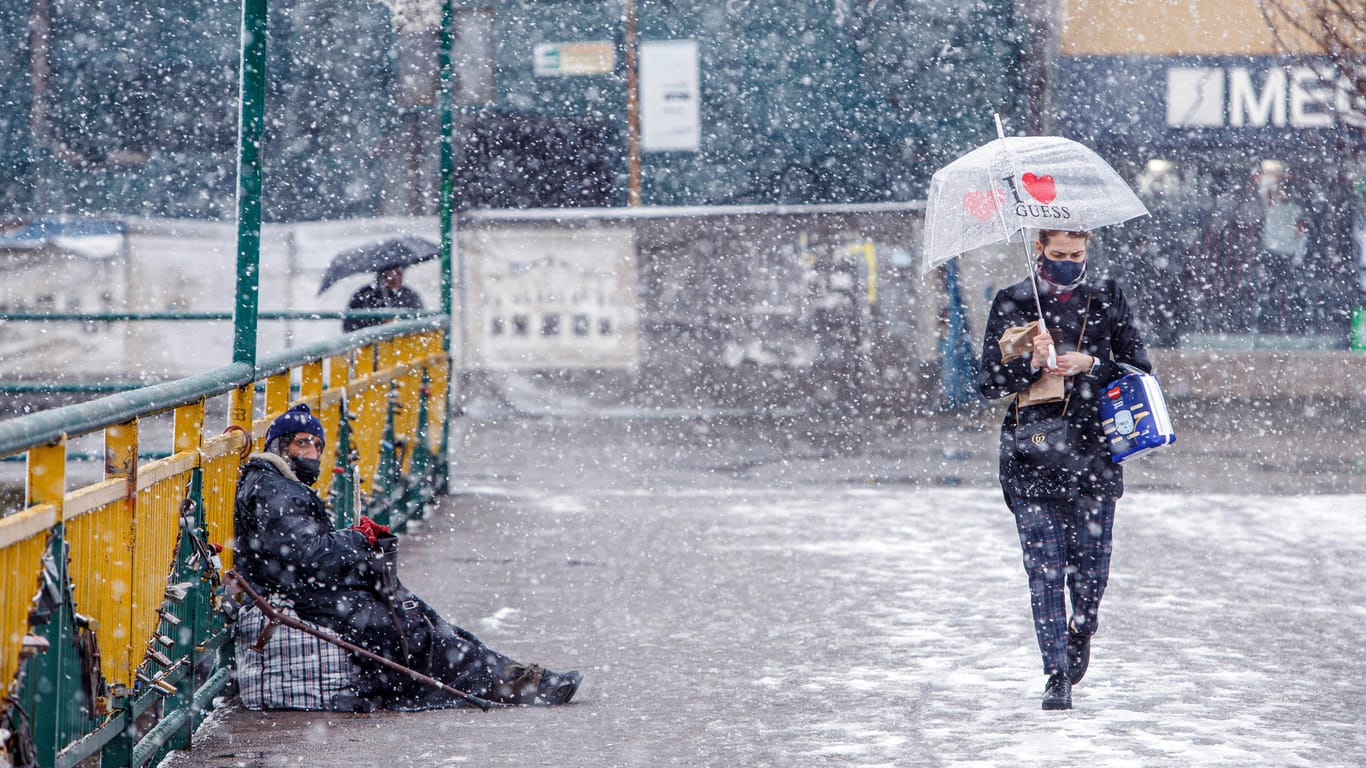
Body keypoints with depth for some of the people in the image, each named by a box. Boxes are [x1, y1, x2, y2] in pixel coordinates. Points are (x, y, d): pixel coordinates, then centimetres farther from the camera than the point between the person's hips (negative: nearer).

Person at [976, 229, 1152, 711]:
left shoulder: (1107, 301, 8)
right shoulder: (1011, 304, 4)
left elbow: (1139, 369, 7)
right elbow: (989, 383, 2)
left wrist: (1090, 365, -10)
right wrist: (1030, 364, -16)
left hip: (1094, 453, 1)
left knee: (1091, 566, 3)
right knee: (1045, 570, -6)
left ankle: (1081, 631, 34)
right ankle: (1057, 675, 0)